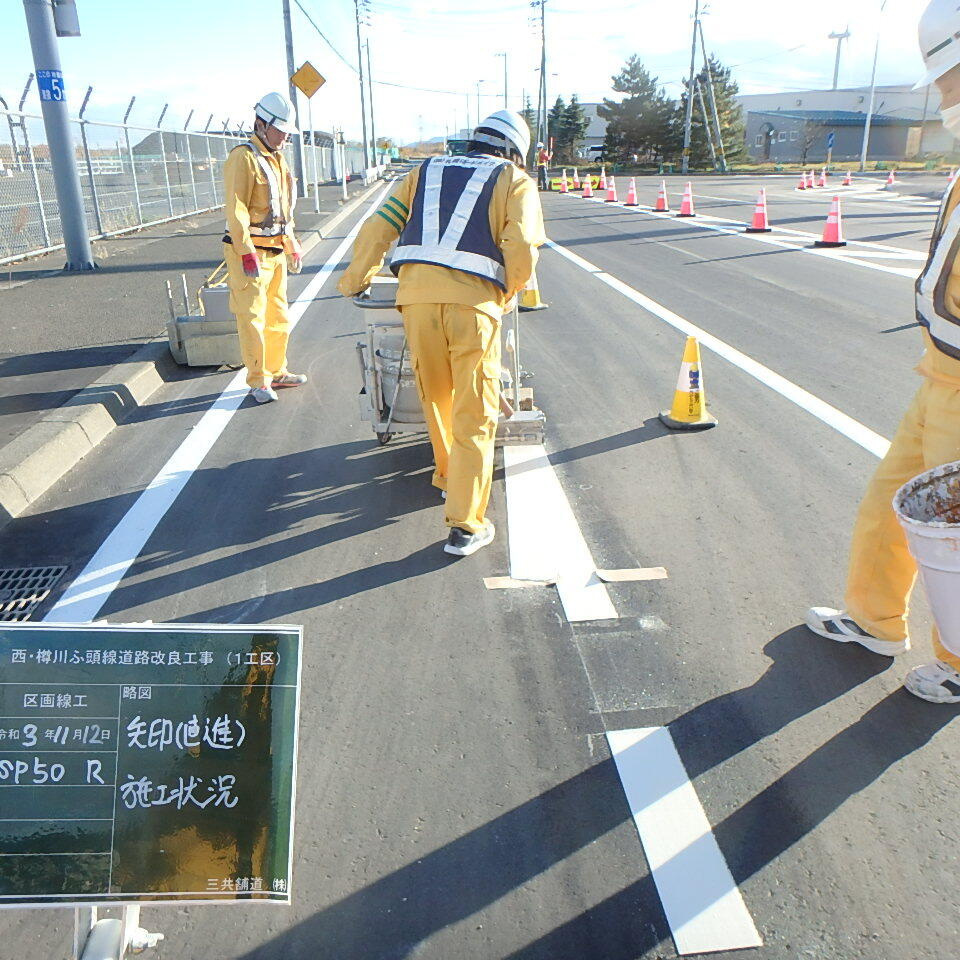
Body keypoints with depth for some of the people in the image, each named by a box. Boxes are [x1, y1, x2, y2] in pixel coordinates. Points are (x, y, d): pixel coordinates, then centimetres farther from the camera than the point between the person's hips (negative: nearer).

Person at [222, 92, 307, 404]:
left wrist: (293, 246, 23)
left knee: (278, 316, 14)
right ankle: (258, 381, 2)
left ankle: (277, 371, 26)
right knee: (252, 317, -5)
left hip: (276, 252, 9)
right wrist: (247, 254, -23)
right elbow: (236, 210, -17)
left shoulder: (277, 160, 18)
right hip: (250, 251, -9)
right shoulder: (243, 158, -10)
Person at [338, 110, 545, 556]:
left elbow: (377, 228, 16)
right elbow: (522, 248, -2)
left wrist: (356, 279, 28)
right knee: (475, 415, 1)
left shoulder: (426, 171, 25)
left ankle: (448, 476, 40)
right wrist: (507, 293, 15)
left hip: (416, 293, 4)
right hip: (473, 300, -3)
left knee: (437, 397, 21)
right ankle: (465, 525, 0)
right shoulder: (515, 181, 15)